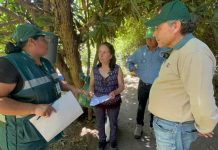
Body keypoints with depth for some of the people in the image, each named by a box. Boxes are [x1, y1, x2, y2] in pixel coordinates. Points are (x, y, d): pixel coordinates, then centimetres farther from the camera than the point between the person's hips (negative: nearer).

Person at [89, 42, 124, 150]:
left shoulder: (117, 69, -16)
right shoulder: (95, 69, -10)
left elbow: (121, 86, -13)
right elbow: (91, 85, 0)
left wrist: (115, 92, -31)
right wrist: (91, 91, -20)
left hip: (113, 102, -1)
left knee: (113, 123, 21)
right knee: (100, 123, 22)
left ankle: (113, 141, 48)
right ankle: (102, 140, 49)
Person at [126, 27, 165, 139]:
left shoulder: (164, 51, -10)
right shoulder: (140, 50, -2)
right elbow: (129, 61, 9)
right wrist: (134, 70, -4)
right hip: (143, 84, 2)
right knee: (141, 106, 13)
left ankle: (154, 127, 34)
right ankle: (139, 126, 31)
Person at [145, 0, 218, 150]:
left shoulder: (194, 52, -27)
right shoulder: (180, 51, 9)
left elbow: (203, 102, -30)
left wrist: (204, 128, -14)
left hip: (174, 129, -9)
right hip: (167, 123, 9)